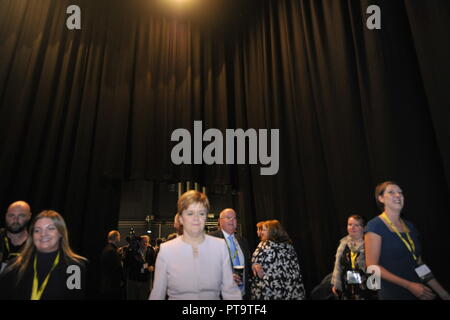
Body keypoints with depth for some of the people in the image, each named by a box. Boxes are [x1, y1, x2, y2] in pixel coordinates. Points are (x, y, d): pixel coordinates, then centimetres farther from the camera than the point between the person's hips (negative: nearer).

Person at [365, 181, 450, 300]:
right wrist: (409, 285, -21)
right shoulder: (375, 225, -14)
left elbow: (419, 263, 11)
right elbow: (372, 266, -17)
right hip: (393, 294, -6)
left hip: (420, 293, 7)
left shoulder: (409, 226, 7)